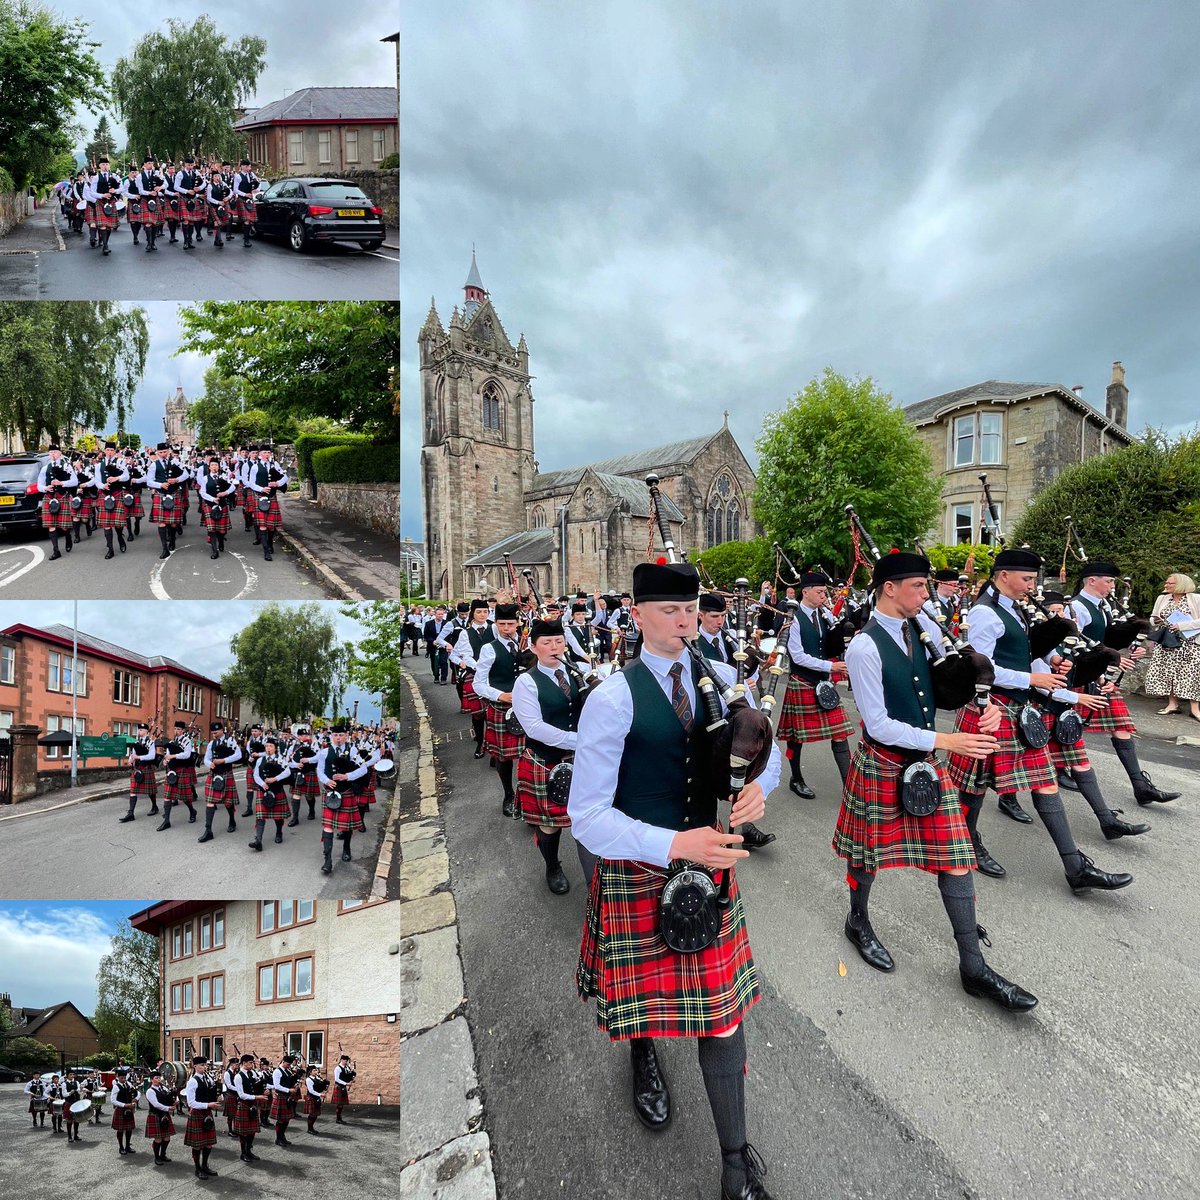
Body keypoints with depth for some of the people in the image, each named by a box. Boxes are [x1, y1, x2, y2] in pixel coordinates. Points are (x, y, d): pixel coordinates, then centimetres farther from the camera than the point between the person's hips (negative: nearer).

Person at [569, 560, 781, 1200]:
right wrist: (675, 844, -30)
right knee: (642, 989, 20)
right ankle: (644, 1056, 58)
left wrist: (758, 783, -16)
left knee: (723, 1003, 10)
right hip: (637, 870, -3)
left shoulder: (721, 681, -2)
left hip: (710, 859, 3)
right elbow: (587, 814, -20)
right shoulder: (613, 698, -18)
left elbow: (766, 747, 8)